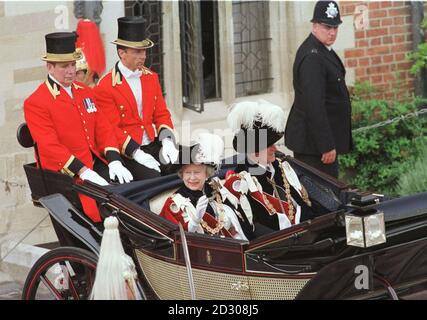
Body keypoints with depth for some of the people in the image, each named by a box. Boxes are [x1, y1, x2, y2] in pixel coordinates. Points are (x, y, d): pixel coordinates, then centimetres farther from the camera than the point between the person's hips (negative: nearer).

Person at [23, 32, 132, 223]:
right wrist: (84, 173, -23)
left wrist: (114, 162, -6)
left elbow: (103, 129, 13)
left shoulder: (85, 92, 16)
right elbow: (50, 147, -15)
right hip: (66, 173, -6)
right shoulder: (35, 103, -8)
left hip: (96, 164, 6)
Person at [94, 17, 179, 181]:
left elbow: (162, 113, 14)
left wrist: (167, 140, -6)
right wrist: (136, 154, -20)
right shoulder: (105, 87, -8)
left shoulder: (151, 77, 12)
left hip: (153, 145, 6)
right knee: (152, 176, -29)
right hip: (126, 153, -6)